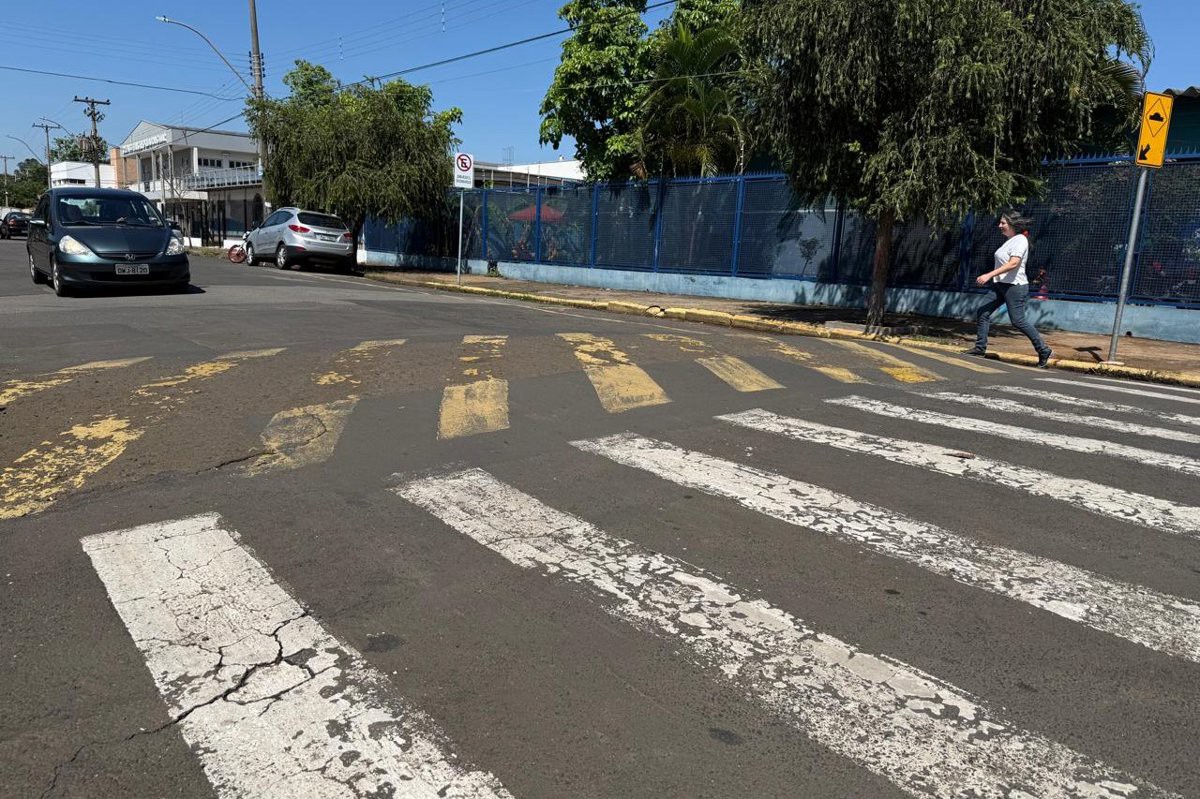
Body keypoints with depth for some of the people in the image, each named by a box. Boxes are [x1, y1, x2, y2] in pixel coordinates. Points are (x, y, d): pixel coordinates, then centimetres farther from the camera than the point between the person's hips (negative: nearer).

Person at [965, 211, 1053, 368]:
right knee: (982, 313, 4)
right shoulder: (1009, 240, 14)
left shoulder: (1020, 240, -14)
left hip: (1015, 286, -9)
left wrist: (989, 275, -32)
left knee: (1018, 321, -7)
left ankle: (1044, 351, 6)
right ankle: (980, 347, 12)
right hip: (1001, 285, 9)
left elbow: (1013, 263, -27)